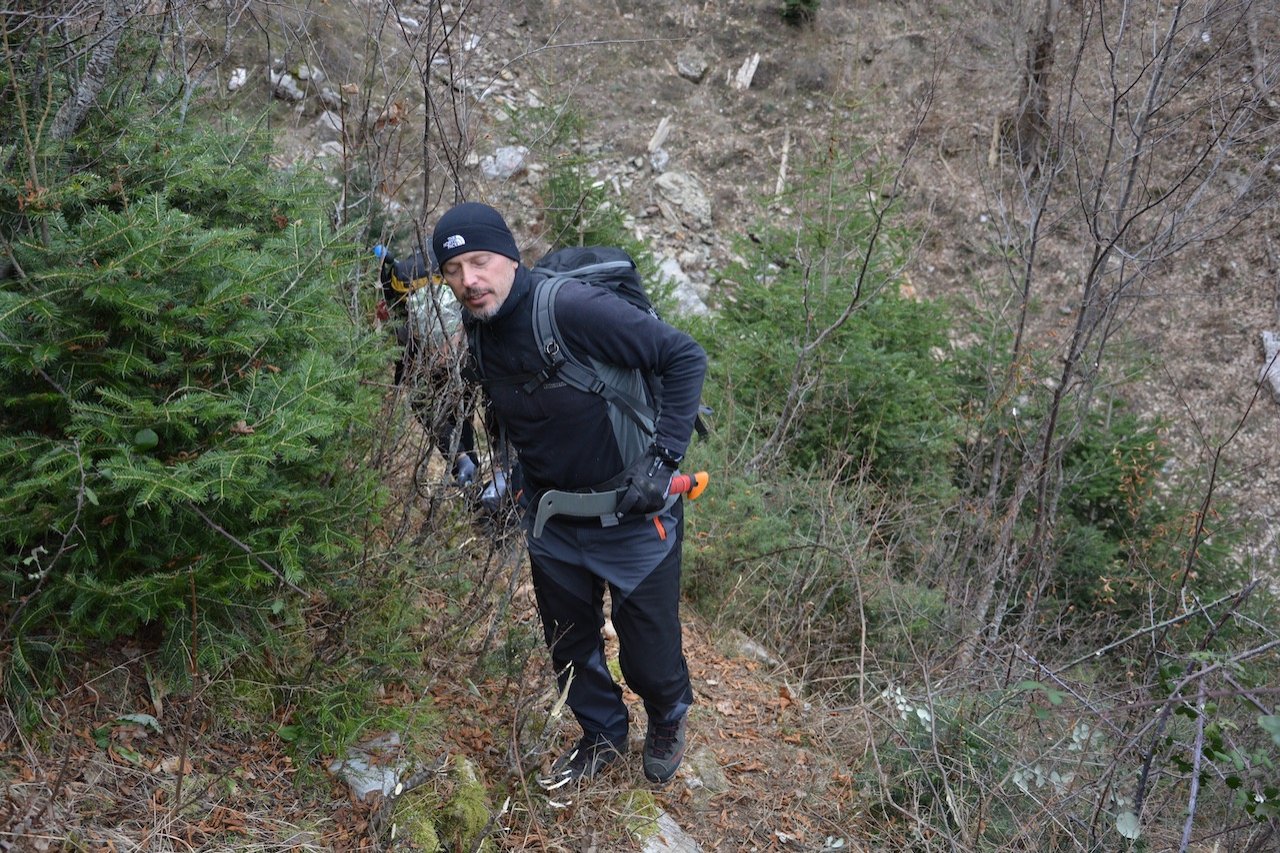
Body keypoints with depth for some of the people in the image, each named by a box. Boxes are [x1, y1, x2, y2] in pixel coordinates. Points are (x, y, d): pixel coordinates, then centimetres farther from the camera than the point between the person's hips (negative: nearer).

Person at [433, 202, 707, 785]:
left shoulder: (573, 308, -27)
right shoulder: (477, 333, -3)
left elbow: (686, 357, -23)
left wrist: (662, 458, -25)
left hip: (632, 513, -6)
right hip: (552, 517, 6)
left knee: (648, 653, 8)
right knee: (569, 644, 19)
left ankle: (669, 719, 43)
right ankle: (603, 736, 46)